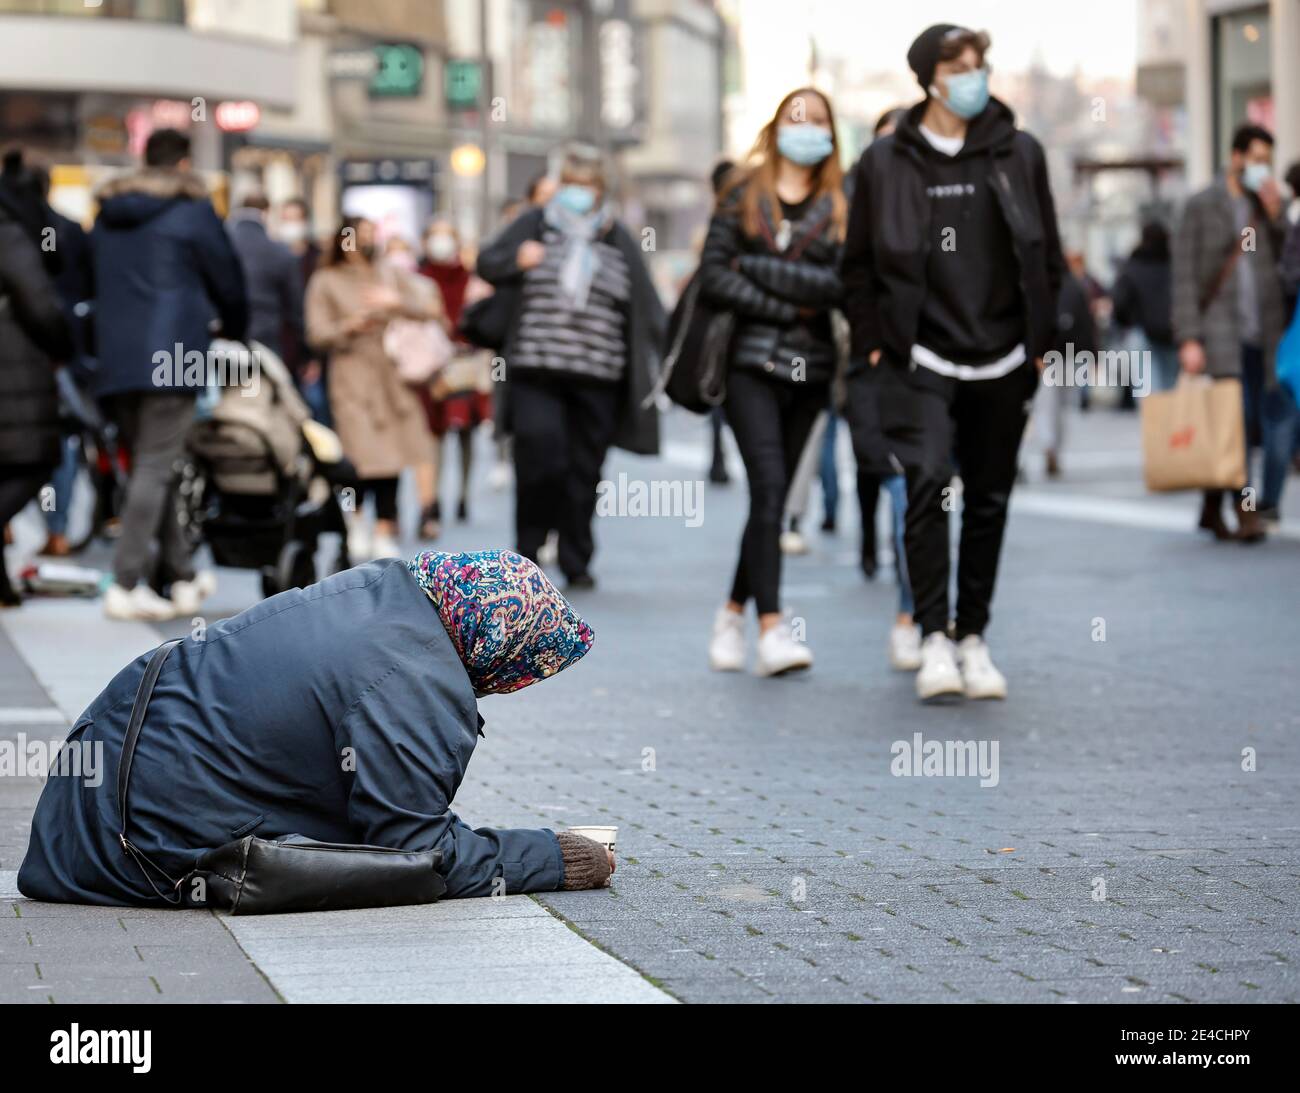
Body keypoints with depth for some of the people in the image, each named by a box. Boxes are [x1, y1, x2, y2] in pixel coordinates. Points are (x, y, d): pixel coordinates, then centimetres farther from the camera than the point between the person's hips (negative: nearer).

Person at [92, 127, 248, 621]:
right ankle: (126, 585, -14)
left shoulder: (108, 213, 18)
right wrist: (234, 331, 23)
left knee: (147, 466, 14)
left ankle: (181, 575, 20)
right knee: (155, 468, -7)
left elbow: (96, 283, 20)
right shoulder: (191, 210, 0)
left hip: (115, 359, 6)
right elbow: (227, 280, 5)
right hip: (170, 358, -6)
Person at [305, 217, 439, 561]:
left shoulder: (388, 275, 14)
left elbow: (431, 308, 6)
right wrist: (350, 327, -18)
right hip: (352, 376, -4)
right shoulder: (325, 282, 4)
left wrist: (396, 303, -10)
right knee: (364, 458, -13)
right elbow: (317, 334, -2)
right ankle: (356, 520, 15)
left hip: (392, 375, 4)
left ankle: (384, 533, 8)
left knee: (391, 461, -1)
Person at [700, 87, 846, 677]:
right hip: (750, 360, -2)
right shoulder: (743, 193, 7)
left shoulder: (841, 204, 8)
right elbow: (714, 276, -2)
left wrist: (758, 268, -10)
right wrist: (785, 307, -8)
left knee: (773, 495, 6)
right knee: (769, 487, -15)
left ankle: (734, 611, 23)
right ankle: (772, 628, -20)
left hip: (809, 366, 2)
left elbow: (842, 285, -6)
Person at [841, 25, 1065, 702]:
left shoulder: (1020, 155, 7)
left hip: (1002, 364, 3)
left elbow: (1046, 257, 12)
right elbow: (859, 264, 7)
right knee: (928, 483, -19)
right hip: (920, 361, -3)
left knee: (989, 501, 8)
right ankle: (934, 640, -16)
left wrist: (1040, 342, 8)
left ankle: (973, 638, 19)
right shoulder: (885, 163, 1)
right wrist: (874, 342, 0)